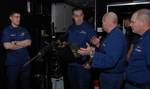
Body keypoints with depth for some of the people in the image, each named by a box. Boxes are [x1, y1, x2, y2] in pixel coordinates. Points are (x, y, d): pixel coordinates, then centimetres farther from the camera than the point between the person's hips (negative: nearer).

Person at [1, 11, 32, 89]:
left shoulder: (24, 30, 11)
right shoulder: (6, 31, -1)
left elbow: (29, 42, -1)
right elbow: (7, 46, -13)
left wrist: (15, 43, -10)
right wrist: (23, 44, -5)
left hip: (25, 61, 4)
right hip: (12, 63, -3)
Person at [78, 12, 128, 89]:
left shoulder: (117, 37, -25)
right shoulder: (113, 35, 10)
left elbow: (110, 60, -33)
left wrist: (91, 53, -36)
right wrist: (98, 45, 3)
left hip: (112, 77, -10)